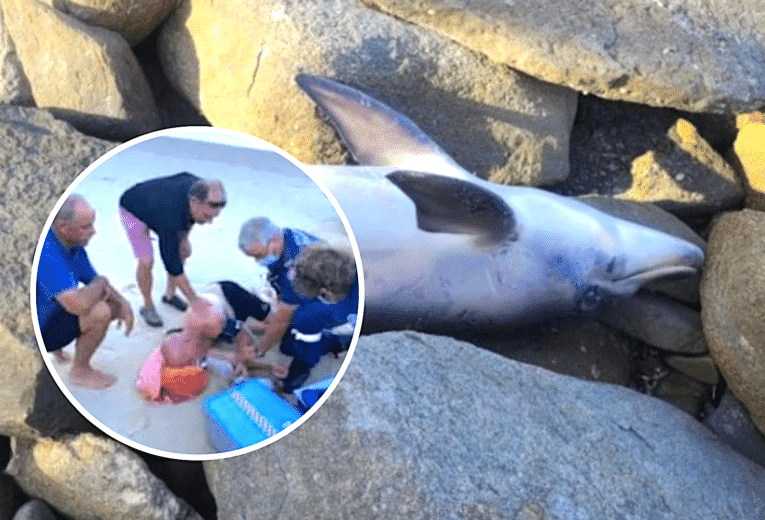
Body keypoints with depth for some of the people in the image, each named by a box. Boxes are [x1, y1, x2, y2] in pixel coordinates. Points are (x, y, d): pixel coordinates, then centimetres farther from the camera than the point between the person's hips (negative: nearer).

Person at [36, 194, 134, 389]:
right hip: (39, 330, -9)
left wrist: (123, 303, -9)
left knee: (116, 305, 9)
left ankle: (57, 347, 13)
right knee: (99, 312, -28)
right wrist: (100, 284, -20)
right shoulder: (47, 254, -33)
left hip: (53, 312, 9)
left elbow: (93, 279, 10)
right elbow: (78, 304, -42)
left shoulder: (73, 245, -2)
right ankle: (80, 371, -3)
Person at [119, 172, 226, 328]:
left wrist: (184, 236, -4)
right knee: (146, 261, -19)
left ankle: (170, 294, 25)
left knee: (184, 251, 2)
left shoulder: (199, 188, -29)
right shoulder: (170, 219, -47)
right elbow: (172, 263, -40)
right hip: (133, 209, -7)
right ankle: (148, 306, 7)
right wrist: (195, 302, -37)